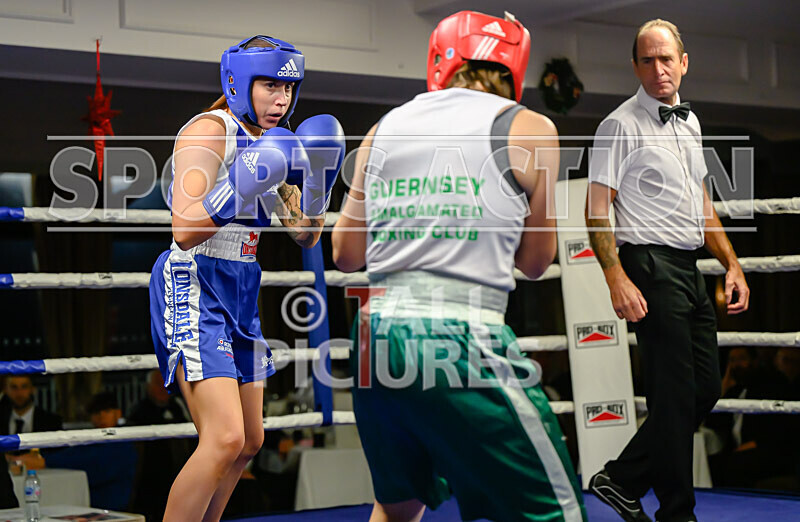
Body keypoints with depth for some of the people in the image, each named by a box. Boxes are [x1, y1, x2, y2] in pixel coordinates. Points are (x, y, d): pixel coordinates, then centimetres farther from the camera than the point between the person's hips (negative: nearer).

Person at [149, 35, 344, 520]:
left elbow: (306, 235, 12)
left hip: (241, 295, 9)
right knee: (225, 438, -20)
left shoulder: (272, 141, 12)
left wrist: (318, 181, -4)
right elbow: (185, 230, -22)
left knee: (250, 443, 12)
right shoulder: (209, 129, -12)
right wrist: (246, 183, -31)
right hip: (195, 287, -9)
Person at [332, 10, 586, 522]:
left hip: (375, 336, 6)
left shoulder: (385, 129, 13)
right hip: (460, 338, -6)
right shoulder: (530, 129, 2)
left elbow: (346, 254, 19)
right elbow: (535, 261, 11)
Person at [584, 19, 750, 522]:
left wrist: (732, 263, 16)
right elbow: (597, 211, -13)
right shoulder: (621, 125, -8)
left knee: (705, 388, 9)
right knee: (675, 395, -5)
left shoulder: (689, 122, 16)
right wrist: (617, 281, -23)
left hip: (689, 268, 8)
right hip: (651, 266, -8)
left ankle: (622, 480, 18)